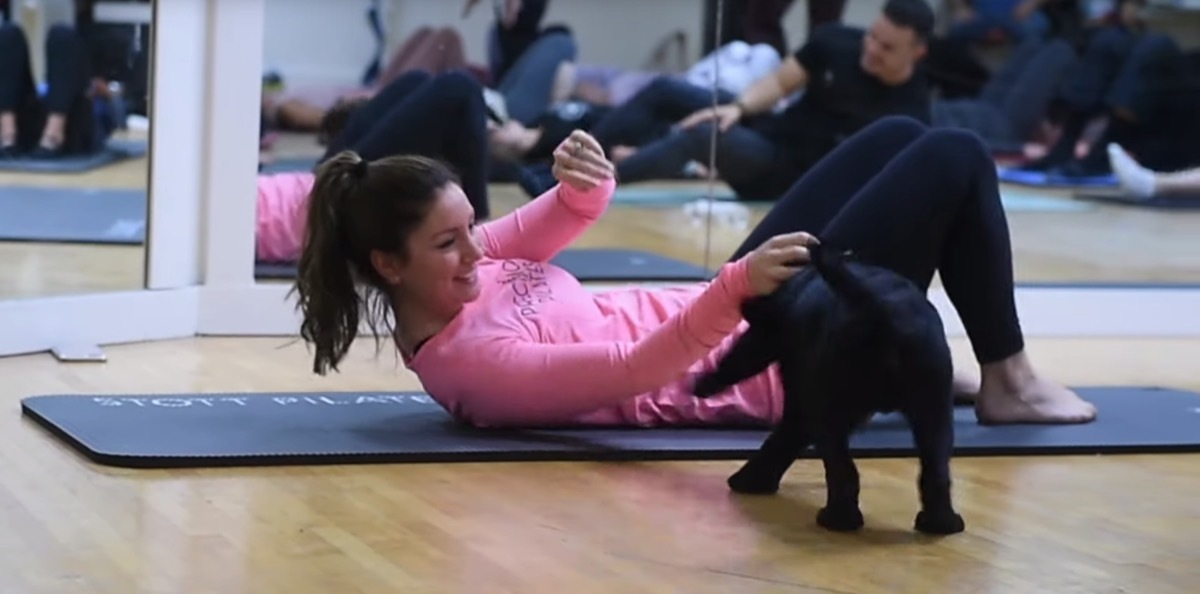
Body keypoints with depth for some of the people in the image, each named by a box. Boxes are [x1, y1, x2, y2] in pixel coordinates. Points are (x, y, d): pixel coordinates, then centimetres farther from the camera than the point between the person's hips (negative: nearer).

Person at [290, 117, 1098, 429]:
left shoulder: (444, 289, -3)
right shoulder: (471, 361, -30)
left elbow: (538, 234, 8)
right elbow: (634, 371, -37)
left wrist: (584, 191, -16)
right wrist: (738, 287, -49)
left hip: (728, 323, 10)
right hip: (778, 362, -10)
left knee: (900, 136, 19)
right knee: (957, 159, -3)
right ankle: (1010, 381, 13)